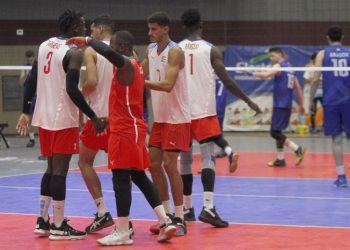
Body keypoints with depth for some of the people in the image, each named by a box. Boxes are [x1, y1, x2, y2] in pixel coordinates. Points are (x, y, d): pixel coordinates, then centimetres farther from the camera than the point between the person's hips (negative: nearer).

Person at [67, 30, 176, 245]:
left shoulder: (125, 64, -14)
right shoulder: (134, 66, 15)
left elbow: (109, 53, -36)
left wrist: (87, 40, -22)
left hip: (125, 130, -10)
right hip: (134, 128, 10)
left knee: (121, 178, -6)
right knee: (139, 176, 15)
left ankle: (123, 232, -3)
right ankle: (165, 222, 13)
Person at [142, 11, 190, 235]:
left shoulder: (175, 52, -15)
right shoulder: (151, 49, 8)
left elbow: (167, 85, -25)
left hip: (177, 118, -8)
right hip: (159, 118, 8)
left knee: (170, 165, -10)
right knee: (154, 164, 5)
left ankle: (179, 220, -3)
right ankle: (168, 215, 16)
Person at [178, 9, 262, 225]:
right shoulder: (210, 50, -4)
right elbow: (227, 81, -6)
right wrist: (249, 101, 3)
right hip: (204, 112, -3)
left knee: (185, 160, 12)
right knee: (208, 157, -5)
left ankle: (187, 209, 18)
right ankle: (208, 208, -20)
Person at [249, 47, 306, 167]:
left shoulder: (279, 66, -7)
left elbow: (265, 75, -25)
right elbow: (298, 87, 19)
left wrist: (252, 73, -13)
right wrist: (301, 105, 22)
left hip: (280, 105, -9)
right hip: (287, 105, 9)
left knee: (275, 132, -10)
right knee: (277, 131, 14)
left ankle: (298, 149, -18)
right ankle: (280, 159, 13)